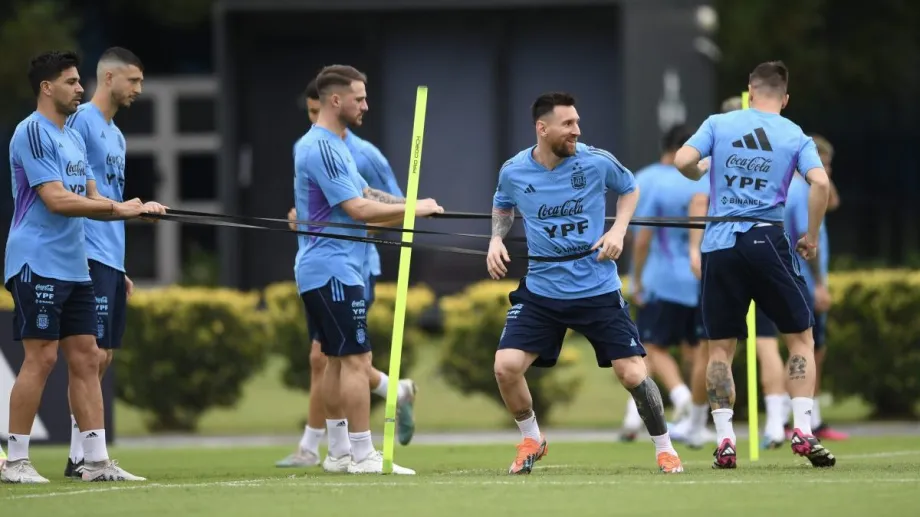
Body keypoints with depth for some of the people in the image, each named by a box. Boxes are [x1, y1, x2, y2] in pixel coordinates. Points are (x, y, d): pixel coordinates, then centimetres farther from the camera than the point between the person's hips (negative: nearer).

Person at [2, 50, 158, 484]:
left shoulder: (74, 138, 18)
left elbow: (91, 199, 18)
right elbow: (56, 199, -19)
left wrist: (135, 209, 0)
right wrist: (117, 209, -18)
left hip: (74, 268, 9)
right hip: (38, 265, -9)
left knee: (86, 358, 5)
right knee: (41, 358, -9)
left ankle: (97, 461, 6)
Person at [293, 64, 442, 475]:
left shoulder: (332, 145, 16)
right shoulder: (322, 148, -16)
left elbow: (365, 195, 18)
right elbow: (358, 209, -20)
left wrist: (412, 206, 3)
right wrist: (414, 209, -12)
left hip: (321, 271, 11)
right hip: (332, 269, -11)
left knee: (337, 359, 12)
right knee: (357, 359, -11)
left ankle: (339, 452, 15)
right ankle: (363, 456, -11)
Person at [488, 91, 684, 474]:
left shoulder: (597, 162, -10)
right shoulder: (513, 171, -5)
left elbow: (629, 188, 11)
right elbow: (503, 205, 18)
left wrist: (618, 230, -4)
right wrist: (497, 239, 1)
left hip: (598, 288, -1)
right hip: (540, 289, 1)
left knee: (632, 372, -6)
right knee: (506, 366, -13)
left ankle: (664, 448, 18)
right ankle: (531, 440, 14)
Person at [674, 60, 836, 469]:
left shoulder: (719, 124, 6)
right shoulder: (795, 136, 6)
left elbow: (683, 162, -5)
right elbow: (820, 182, -8)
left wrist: (701, 175, 18)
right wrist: (812, 236, 3)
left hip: (718, 245, 1)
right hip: (766, 240, -1)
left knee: (721, 347, 9)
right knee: (800, 337, 10)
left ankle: (725, 440, 0)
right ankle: (802, 431, -2)